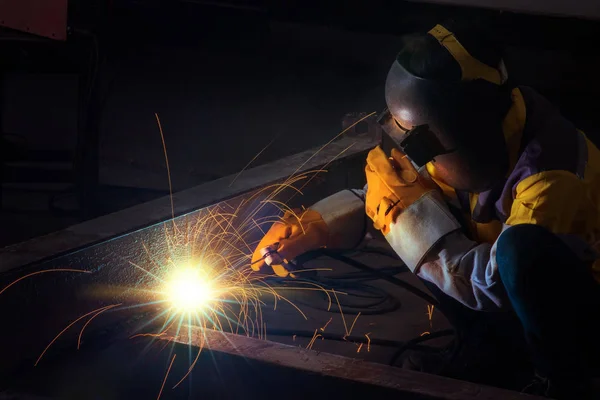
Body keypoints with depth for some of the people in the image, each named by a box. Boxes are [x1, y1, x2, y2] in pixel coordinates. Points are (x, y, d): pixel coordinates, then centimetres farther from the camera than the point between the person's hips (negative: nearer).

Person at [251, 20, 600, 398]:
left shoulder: (548, 174, -34)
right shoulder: (477, 142, -10)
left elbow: (494, 286, -34)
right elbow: (377, 195, 3)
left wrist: (406, 206, -29)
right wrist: (310, 228, -12)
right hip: (526, 292, 7)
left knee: (523, 246, -37)